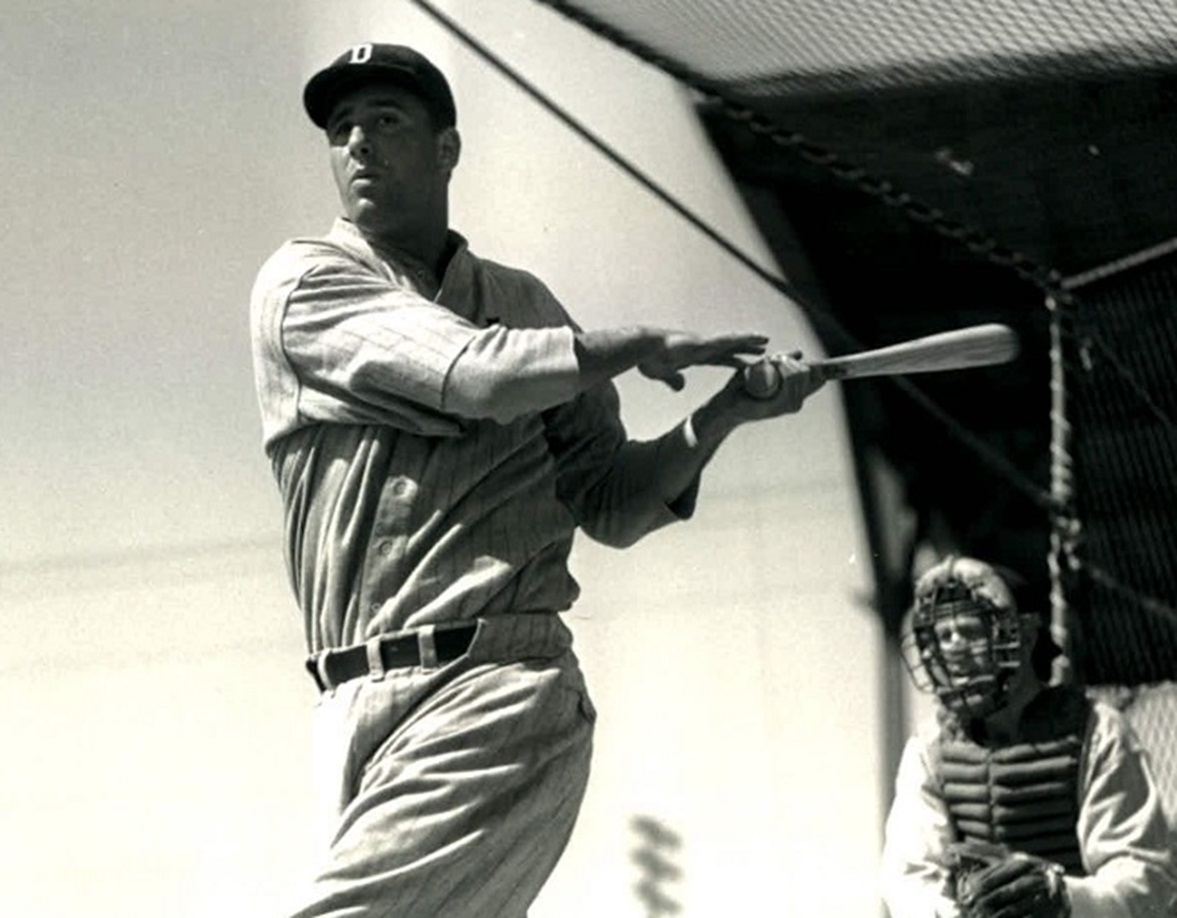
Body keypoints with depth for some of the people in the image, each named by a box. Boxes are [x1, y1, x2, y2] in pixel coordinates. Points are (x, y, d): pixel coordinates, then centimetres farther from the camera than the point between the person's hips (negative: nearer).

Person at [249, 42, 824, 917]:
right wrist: (644, 347, 1)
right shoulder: (303, 282, 7)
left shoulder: (523, 303, 18)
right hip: (359, 706, 1)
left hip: (501, 691, -1)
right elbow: (475, 374, -9)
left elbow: (610, 507, 13)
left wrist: (723, 413, -2)